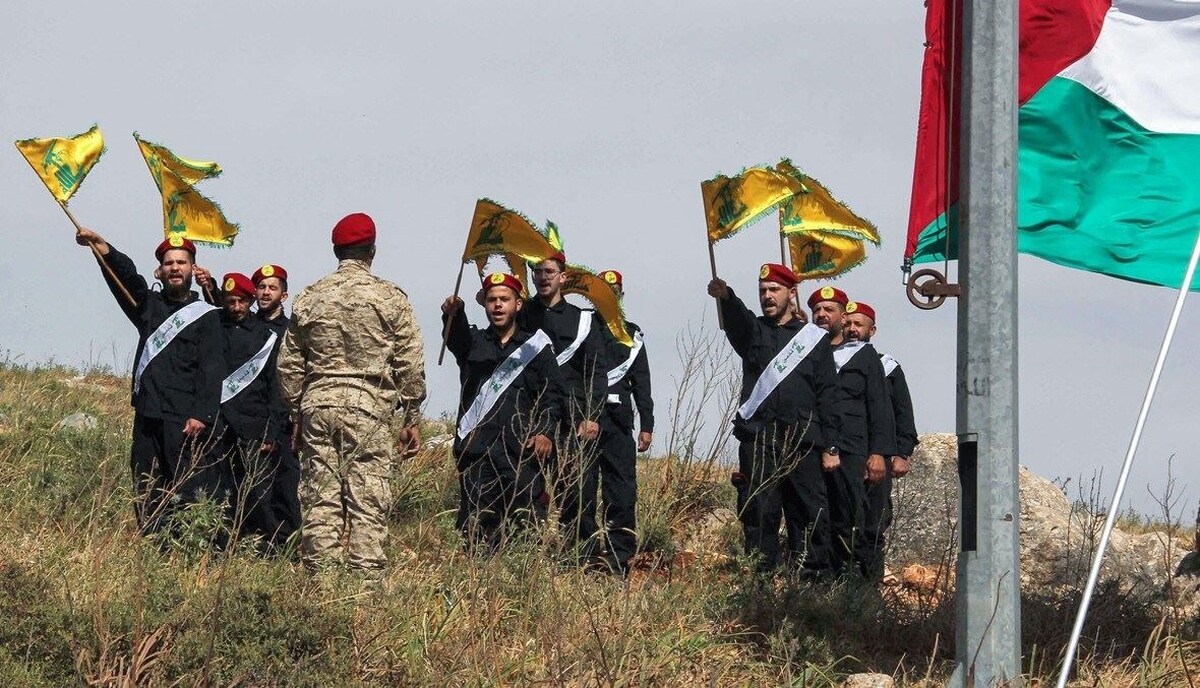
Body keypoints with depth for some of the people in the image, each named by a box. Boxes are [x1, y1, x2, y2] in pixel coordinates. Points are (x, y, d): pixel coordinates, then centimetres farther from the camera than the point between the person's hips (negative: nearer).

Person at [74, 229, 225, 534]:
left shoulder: (206, 315, 5)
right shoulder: (149, 305, 17)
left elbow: (211, 370, -4)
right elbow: (125, 275, -1)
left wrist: (202, 415, -16)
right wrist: (101, 247, -19)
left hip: (185, 420, -5)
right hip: (147, 415, 5)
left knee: (190, 491, -11)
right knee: (146, 495, 4)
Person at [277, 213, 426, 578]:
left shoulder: (309, 298, 9)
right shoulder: (390, 297, 0)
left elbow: (289, 364, 12)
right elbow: (410, 364, 0)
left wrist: (297, 414, 21)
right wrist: (412, 418, 7)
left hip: (317, 404, 3)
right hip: (370, 408, -3)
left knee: (319, 497, 5)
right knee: (368, 499, -3)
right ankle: (367, 573, -7)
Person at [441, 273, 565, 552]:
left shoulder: (536, 346, 15)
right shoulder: (474, 342, 16)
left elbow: (552, 393, 10)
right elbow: (457, 337, -8)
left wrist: (546, 431, -6)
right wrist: (452, 315, -31)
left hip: (522, 451, -1)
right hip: (476, 448, 1)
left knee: (521, 521, -7)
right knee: (475, 526, -5)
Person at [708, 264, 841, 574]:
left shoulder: (814, 339, 13)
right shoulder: (753, 331, 15)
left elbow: (828, 395, 9)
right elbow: (736, 319, -11)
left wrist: (830, 447, 1)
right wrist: (725, 296, -36)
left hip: (802, 442, 0)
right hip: (757, 439, 0)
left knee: (808, 513, -2)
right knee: (758, 513, -3)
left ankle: (815, 580, 1)